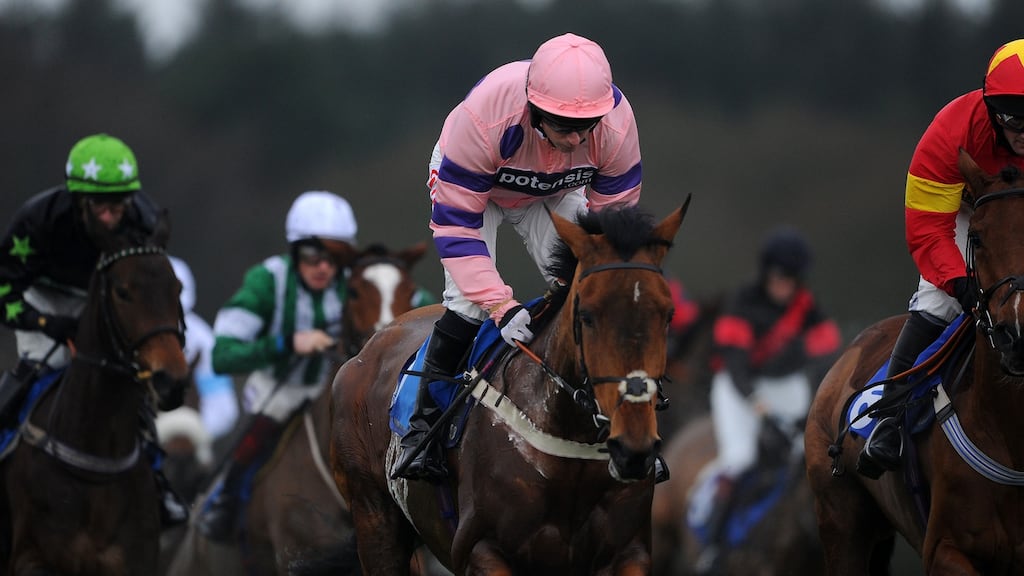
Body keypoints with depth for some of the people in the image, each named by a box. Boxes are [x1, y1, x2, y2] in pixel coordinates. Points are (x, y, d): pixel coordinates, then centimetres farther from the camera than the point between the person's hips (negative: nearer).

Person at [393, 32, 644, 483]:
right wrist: (501, 304, -45)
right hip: (468, 180, -3)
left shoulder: (617, 124, -36)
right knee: (468, 304, -20)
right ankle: (424, 427, -5)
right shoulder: (482, 117, -45)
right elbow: (455, 224, -37)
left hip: (554, 193, 3)